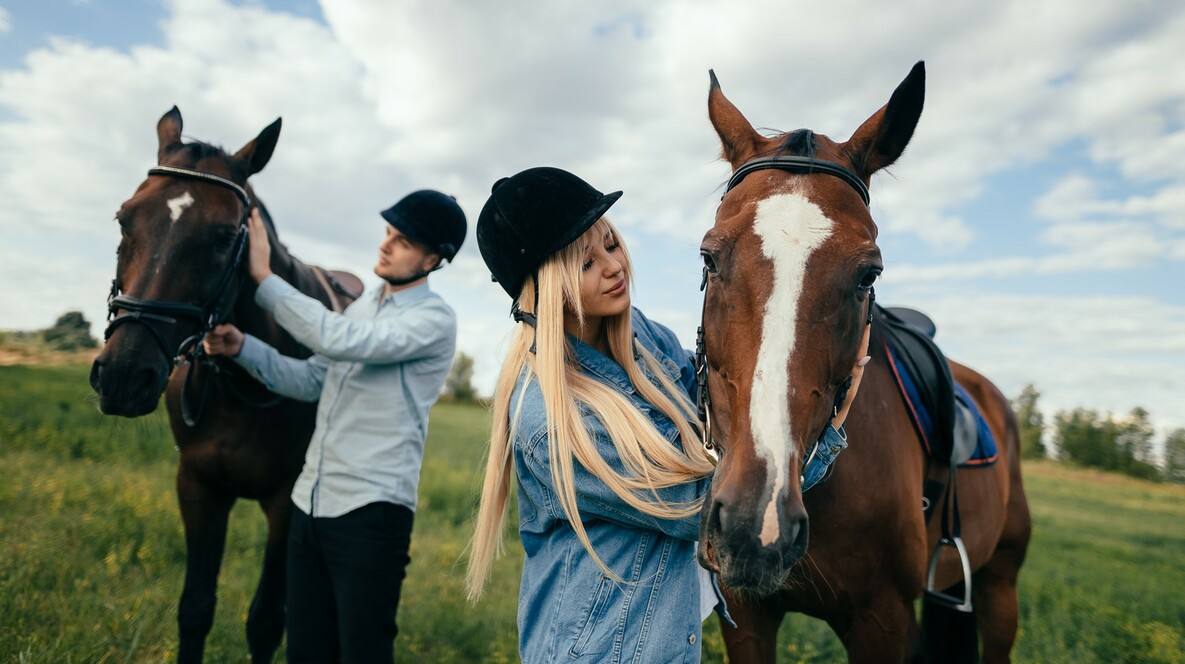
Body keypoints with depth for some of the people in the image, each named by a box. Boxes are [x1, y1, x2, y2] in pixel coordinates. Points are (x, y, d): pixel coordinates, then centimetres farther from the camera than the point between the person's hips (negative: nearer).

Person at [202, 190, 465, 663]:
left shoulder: (434, 320, -12)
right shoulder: (364, 304, 14)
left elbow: (340, 340, -26)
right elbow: (312, 381, 14)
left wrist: (263, 277, -18)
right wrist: (242, 347, 0)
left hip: (370, 512, -7)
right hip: (309, 502, 7)